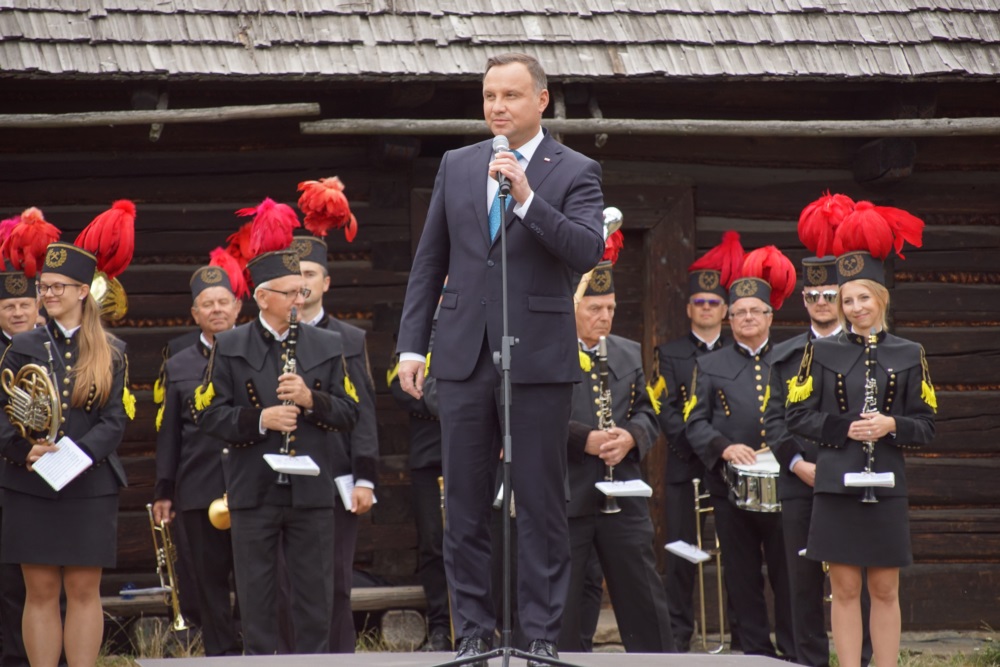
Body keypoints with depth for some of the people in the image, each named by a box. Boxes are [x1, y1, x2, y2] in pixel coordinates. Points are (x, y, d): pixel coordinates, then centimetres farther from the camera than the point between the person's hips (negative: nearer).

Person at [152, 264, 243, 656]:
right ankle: (221, 653, 12)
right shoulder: (178, 367, 12)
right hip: (199, 489, 2)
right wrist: (163, 491, 7)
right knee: (209, 578, 5)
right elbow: (168, 432, 11)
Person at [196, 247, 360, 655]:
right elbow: (209, 415, -2)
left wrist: (311, 400, -13)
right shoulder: (229, 347, 4)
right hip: (254, 494, -1)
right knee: (256, 595, 3)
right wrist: (259, 420, -17)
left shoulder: (327, 346, 9)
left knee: (314, 592, 4)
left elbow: (349, 414, 6)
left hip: (311, 493, 1)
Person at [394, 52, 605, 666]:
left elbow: (589, 251, -15)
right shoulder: (457, 166, 11)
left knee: (542, 506, 0)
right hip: (465, 355, 4)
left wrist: (526, 198, -23)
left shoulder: (576, 172, 0)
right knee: (466, 506, 5)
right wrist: (411, 344, 8)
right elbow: (429, 260, 13)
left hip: (539, 358, -3)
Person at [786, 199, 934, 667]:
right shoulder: (822, 352, 4)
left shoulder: (908, 355, 5)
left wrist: (890, 426, -15)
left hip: (886, 487, 1)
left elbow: (925, 427, 4)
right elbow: (797, 416, 1)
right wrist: (844, 429, -13)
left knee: (885, 590, 5)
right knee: (845, 588, 1)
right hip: (837, 485, -1)